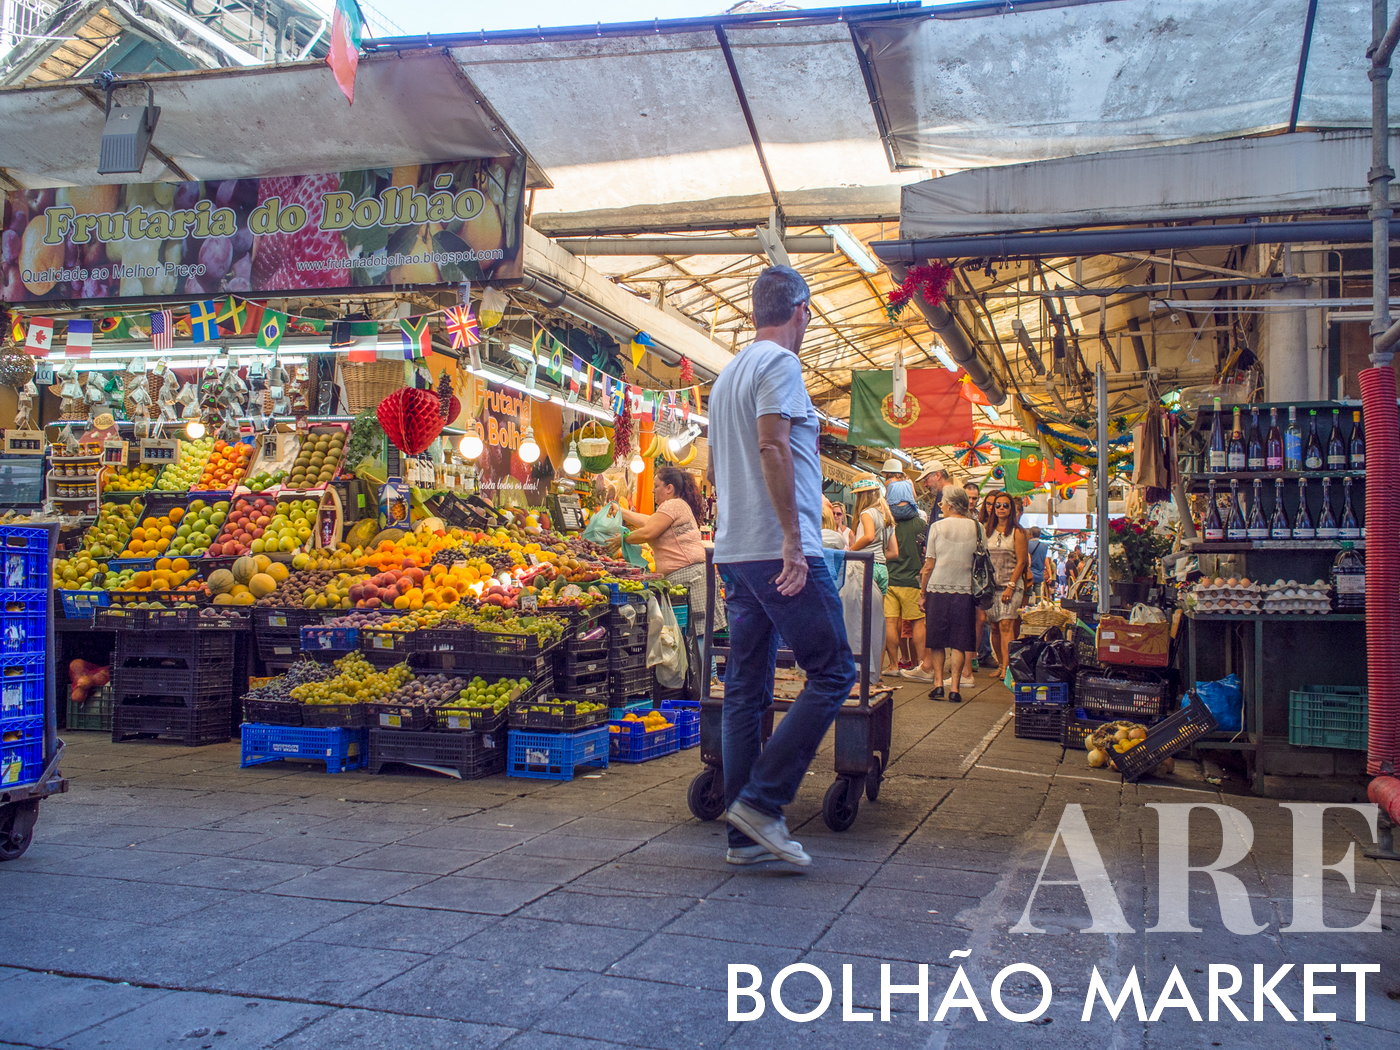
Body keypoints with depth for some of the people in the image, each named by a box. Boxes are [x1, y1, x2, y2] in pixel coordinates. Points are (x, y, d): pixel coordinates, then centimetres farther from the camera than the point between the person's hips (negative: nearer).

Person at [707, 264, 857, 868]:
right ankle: (761, 802, -7)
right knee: (832, 673, -2)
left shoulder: (726, 375, 22)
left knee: (746, 691, 8)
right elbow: (772, 446, -18)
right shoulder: (780, 364, -6)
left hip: (734, 553, 9)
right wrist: (792, 540, -20)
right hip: (780, 552, -9)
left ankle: (745, 836, 11)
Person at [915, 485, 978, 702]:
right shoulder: (976, 527, 3)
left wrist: (923, 591, 7)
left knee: (936, 642, 9)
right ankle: (954, 688, 1)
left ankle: (938, 683, 4)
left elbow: (929, 565, -3)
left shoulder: (938, 526, -3)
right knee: (959, 643, 4)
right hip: (965, 590, 1)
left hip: (938, 589, -1)